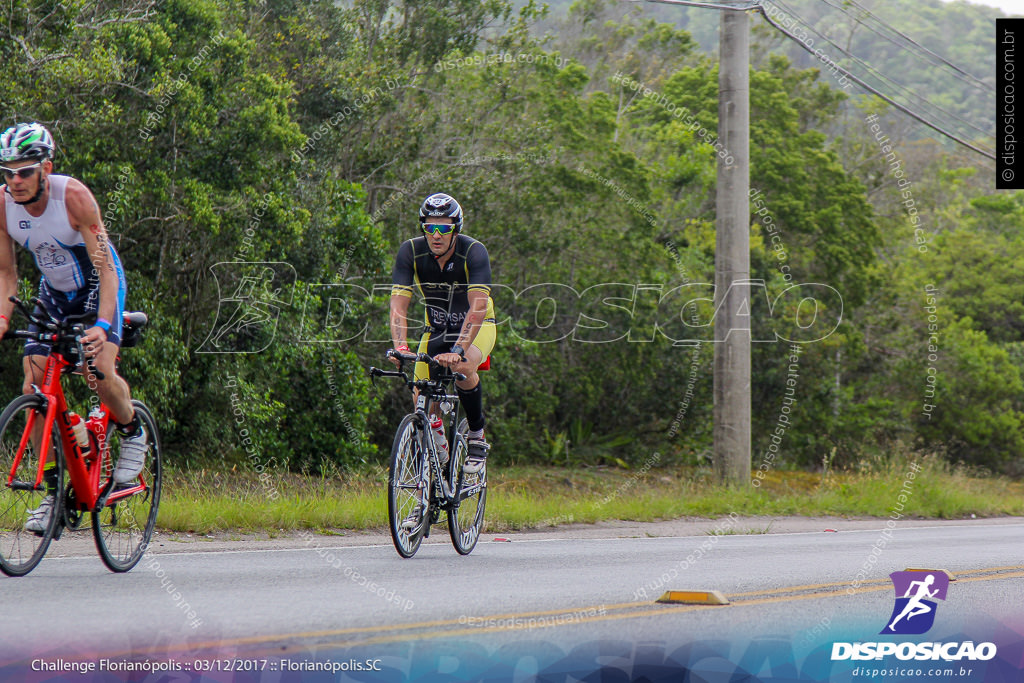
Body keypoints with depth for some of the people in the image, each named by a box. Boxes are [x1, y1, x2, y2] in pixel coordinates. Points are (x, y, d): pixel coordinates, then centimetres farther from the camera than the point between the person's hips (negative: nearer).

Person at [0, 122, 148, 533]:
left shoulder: (74, 197, -30)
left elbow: (106, 268, -30)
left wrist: (102, 324, -42)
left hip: (96, 286, -4)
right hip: (54, 291, 4)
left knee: (100, 372, -25)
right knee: (34, 384, -11)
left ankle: (133, 433, 8)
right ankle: (53, 490, -3)